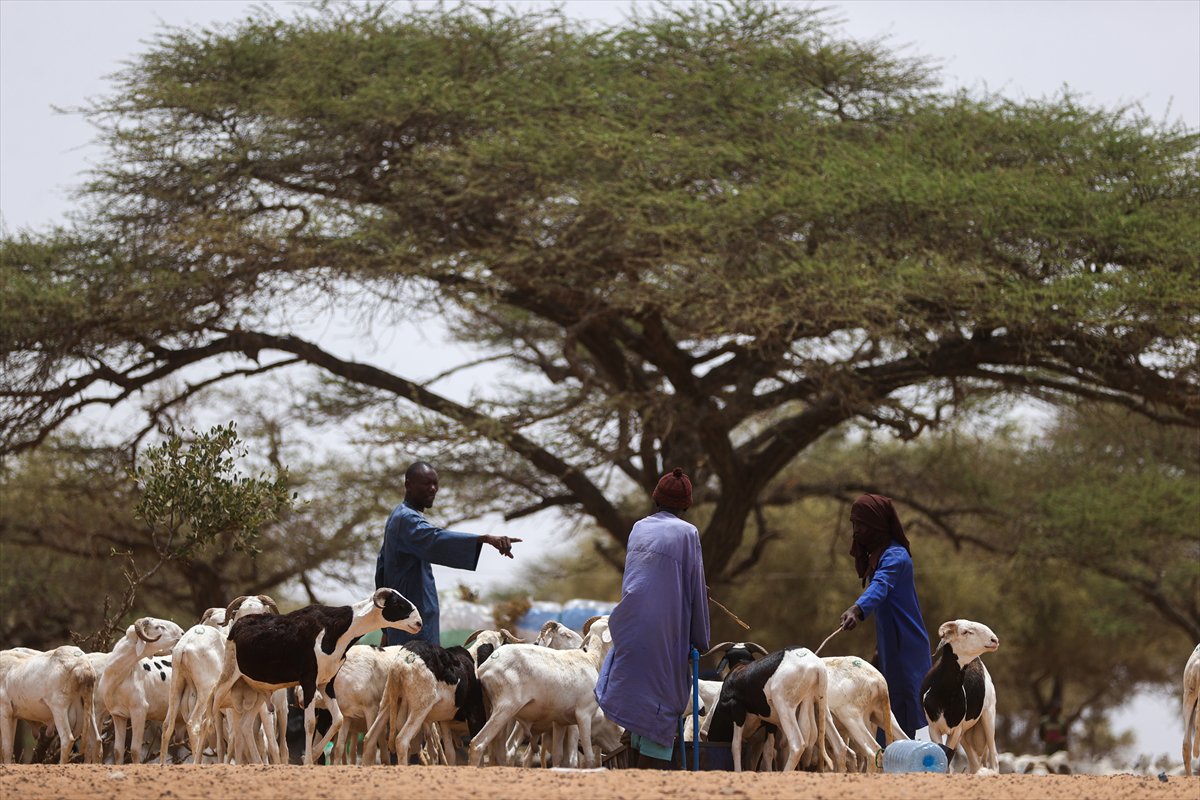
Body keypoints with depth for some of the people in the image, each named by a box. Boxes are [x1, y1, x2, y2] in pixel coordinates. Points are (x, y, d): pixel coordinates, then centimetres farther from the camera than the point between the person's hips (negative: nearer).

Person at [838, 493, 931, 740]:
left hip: (905, 647, -10)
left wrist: (857, 609, -53)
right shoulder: (876, 553, 13)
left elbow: (880, 587, -36)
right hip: (889, 646, 10)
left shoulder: (895, 556, -18)